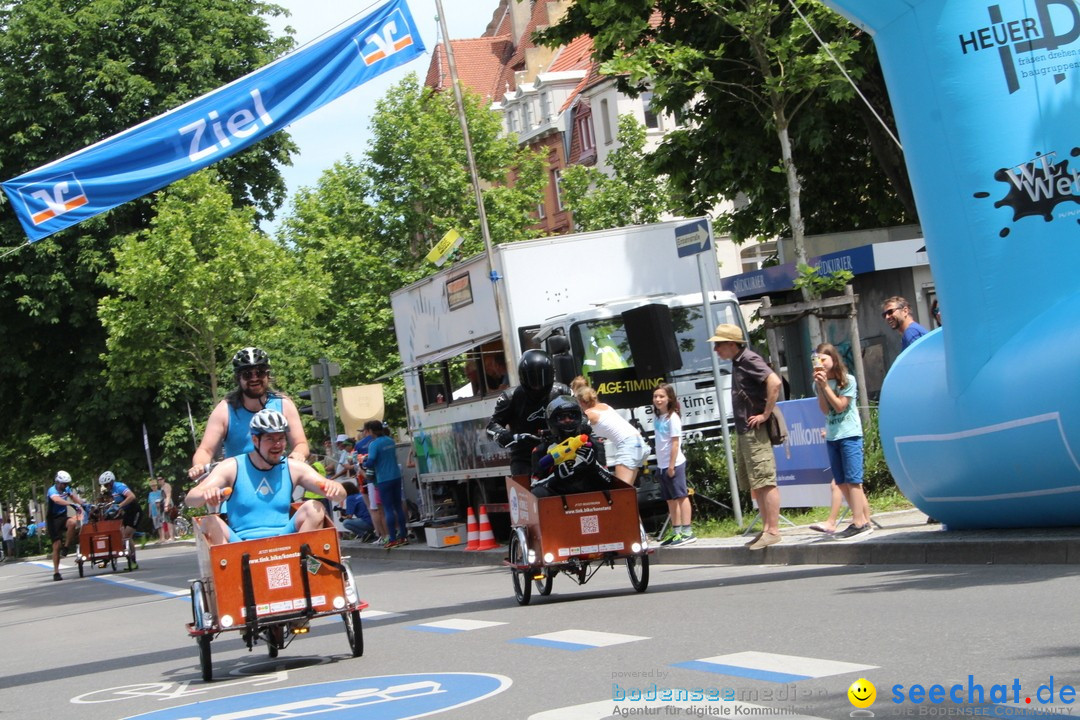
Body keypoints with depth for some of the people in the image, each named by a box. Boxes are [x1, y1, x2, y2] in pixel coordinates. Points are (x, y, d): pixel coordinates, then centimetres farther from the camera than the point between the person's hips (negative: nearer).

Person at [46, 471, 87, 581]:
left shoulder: (66, 489, 5)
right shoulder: (52, 491, -19)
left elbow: (74, 497, -2)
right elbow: (57, 500, -39)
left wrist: (84, 504, -21)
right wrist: (72, 504, -53)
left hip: (63, 516, 5)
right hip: (53, 519, -5)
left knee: (73, 522, -32)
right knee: (56, 545, -7)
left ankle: (67, 546, -13)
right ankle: (56, 572, 2)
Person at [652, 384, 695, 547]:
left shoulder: (672, 417, -11)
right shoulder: (657, 417, 11)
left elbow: (675, 442, -14)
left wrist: (672, 465, -17)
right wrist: (664, 465, 11)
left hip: (674, 463, -8)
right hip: (663, 464, 8)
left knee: (681, 496, -6)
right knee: (671, 499, 11)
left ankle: (687, 532, -6)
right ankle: (676, 532, 17)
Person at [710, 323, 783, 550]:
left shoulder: (749, 360, -12)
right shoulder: (737, 363, 16)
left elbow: (774, 382, -26)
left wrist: (766, 414, -22)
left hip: (756, 431, -10)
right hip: (743, 431, 10)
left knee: (765, 481, -9)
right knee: (753, 484, 12)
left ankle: (773, 530, -9)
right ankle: (766, 529, 17)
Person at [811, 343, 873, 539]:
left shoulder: (848, 380, -6)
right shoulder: (818, 384, 9)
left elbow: (840, 406, -12)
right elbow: (825, 410, -2)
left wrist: (825, 385, -16)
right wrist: (819, 386, -10)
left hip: (850, 434, -6)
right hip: (831, 436, 6)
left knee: (852, 479, -10)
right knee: (841, 483, 4)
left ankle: (858, 522, -11)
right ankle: (865, 521, 7)